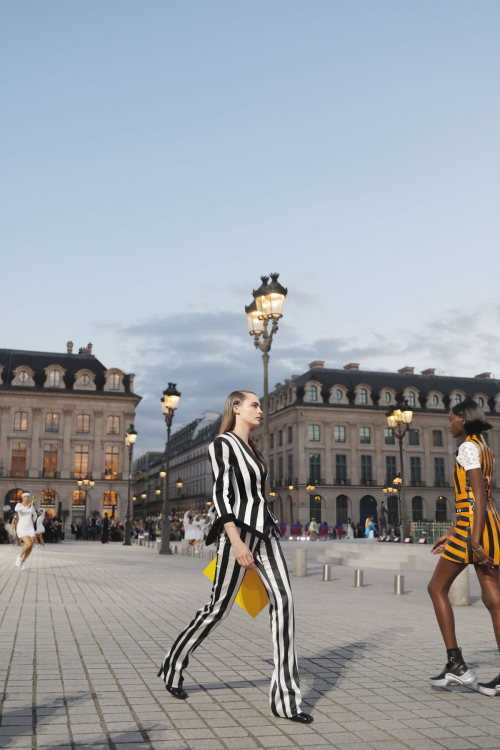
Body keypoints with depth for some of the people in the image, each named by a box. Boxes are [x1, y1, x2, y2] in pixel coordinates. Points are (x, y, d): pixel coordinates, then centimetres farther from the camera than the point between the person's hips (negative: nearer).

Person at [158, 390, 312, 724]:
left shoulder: (254, 448, 19)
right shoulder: (223, 443, -5)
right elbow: (221, 493, -15)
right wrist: (236, 542, -24)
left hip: (265, 530, 7)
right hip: (239, 531, -7)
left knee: (284, 599, -9)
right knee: (220, 606, 2)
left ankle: (286, 696, -7)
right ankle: (175, 664, 28)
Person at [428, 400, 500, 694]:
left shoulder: (468, 448, -9)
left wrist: (474, 538, -23)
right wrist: (450, 534, 25)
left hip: (472, 526, -9)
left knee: (438, 587, 3)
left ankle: (457, 665, 1)